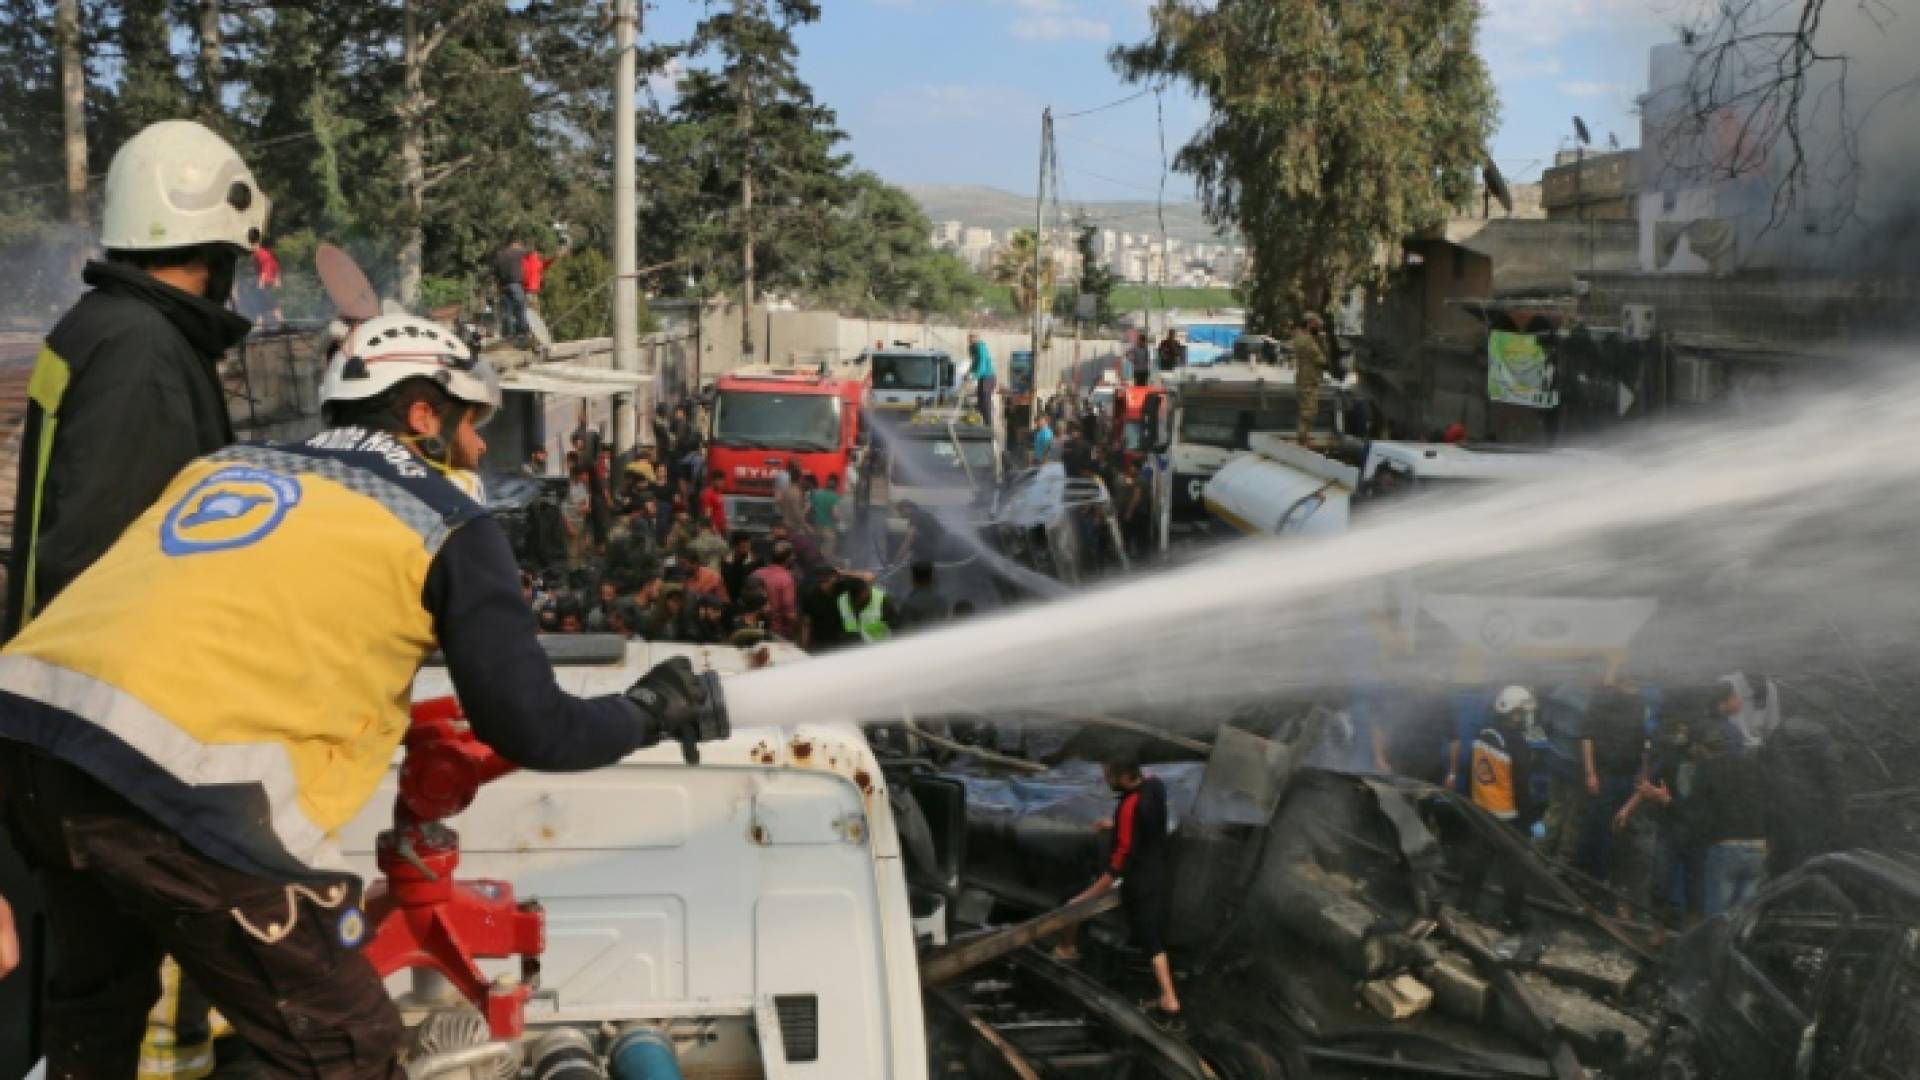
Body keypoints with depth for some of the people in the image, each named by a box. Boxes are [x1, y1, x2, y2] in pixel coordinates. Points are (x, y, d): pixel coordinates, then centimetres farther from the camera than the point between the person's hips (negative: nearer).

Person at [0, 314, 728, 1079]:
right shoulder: (446, 523, 7)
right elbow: (531, 731, 6)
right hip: (183, 775, -7)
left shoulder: (225, 463, 24)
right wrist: (650, 712, 24)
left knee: (99, 993, 33)